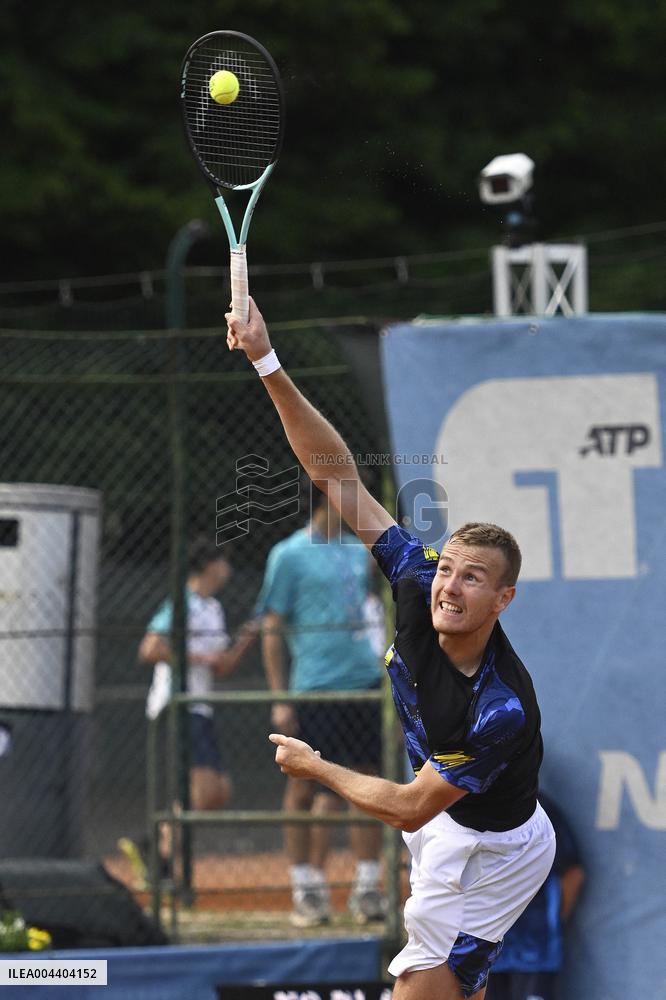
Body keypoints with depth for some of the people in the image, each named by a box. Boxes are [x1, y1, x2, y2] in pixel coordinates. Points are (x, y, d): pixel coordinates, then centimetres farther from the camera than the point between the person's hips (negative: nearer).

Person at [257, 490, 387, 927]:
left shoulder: (358, 552, 13)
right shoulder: (289, 555, -2)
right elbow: (272, 631, -4)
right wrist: (280, 700, -9)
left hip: (364, 683, 5)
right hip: (313, 690, -5)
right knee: (304, 789, 0)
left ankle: (367, 888, 9)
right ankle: (306, 888, 8)